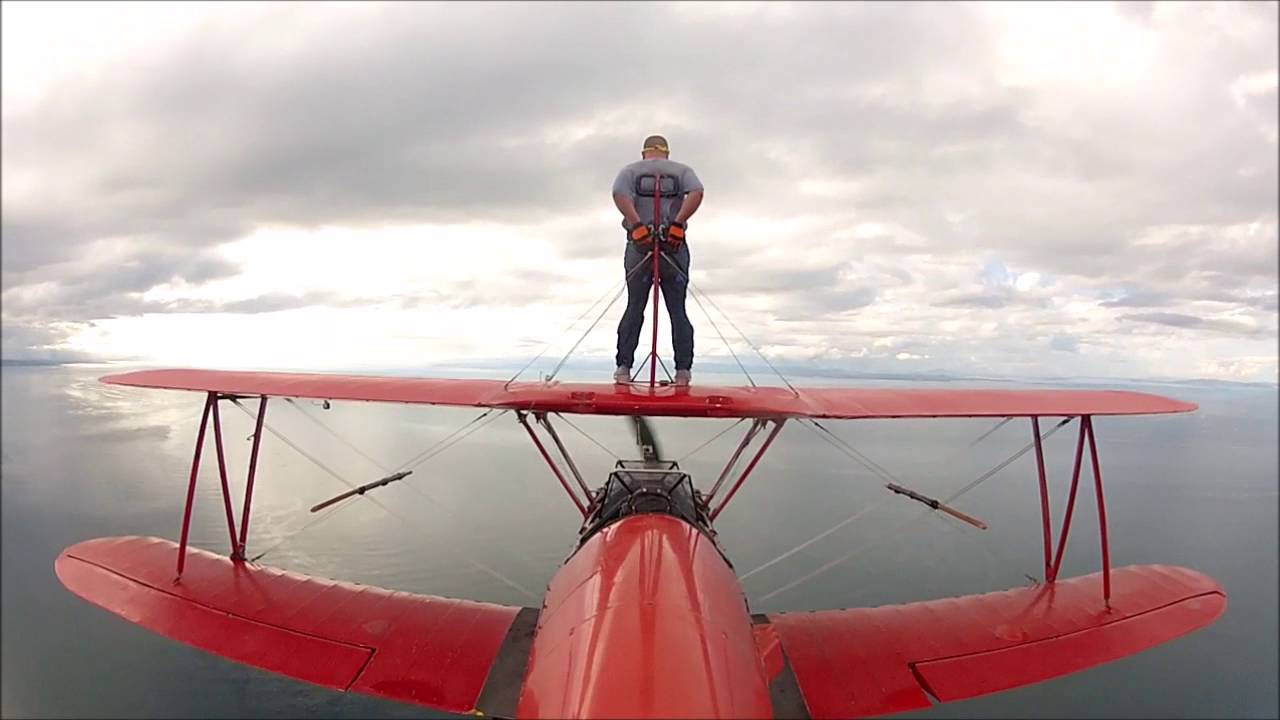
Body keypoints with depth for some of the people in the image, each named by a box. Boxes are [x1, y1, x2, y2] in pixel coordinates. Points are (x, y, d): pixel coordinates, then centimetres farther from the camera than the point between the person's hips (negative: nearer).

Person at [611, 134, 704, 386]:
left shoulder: (630, 170, 13)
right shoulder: (682, 170, 14)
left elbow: (619, 194, -10)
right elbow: (696, 193, -9)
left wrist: (637, 225, -15)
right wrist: (676, 223, -14)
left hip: (639, 249, 0)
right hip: (675, 249, 0)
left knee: (634, 309, 6)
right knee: (678, 311, 4)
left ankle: (623, 367, 0)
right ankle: (683, 370, -1)